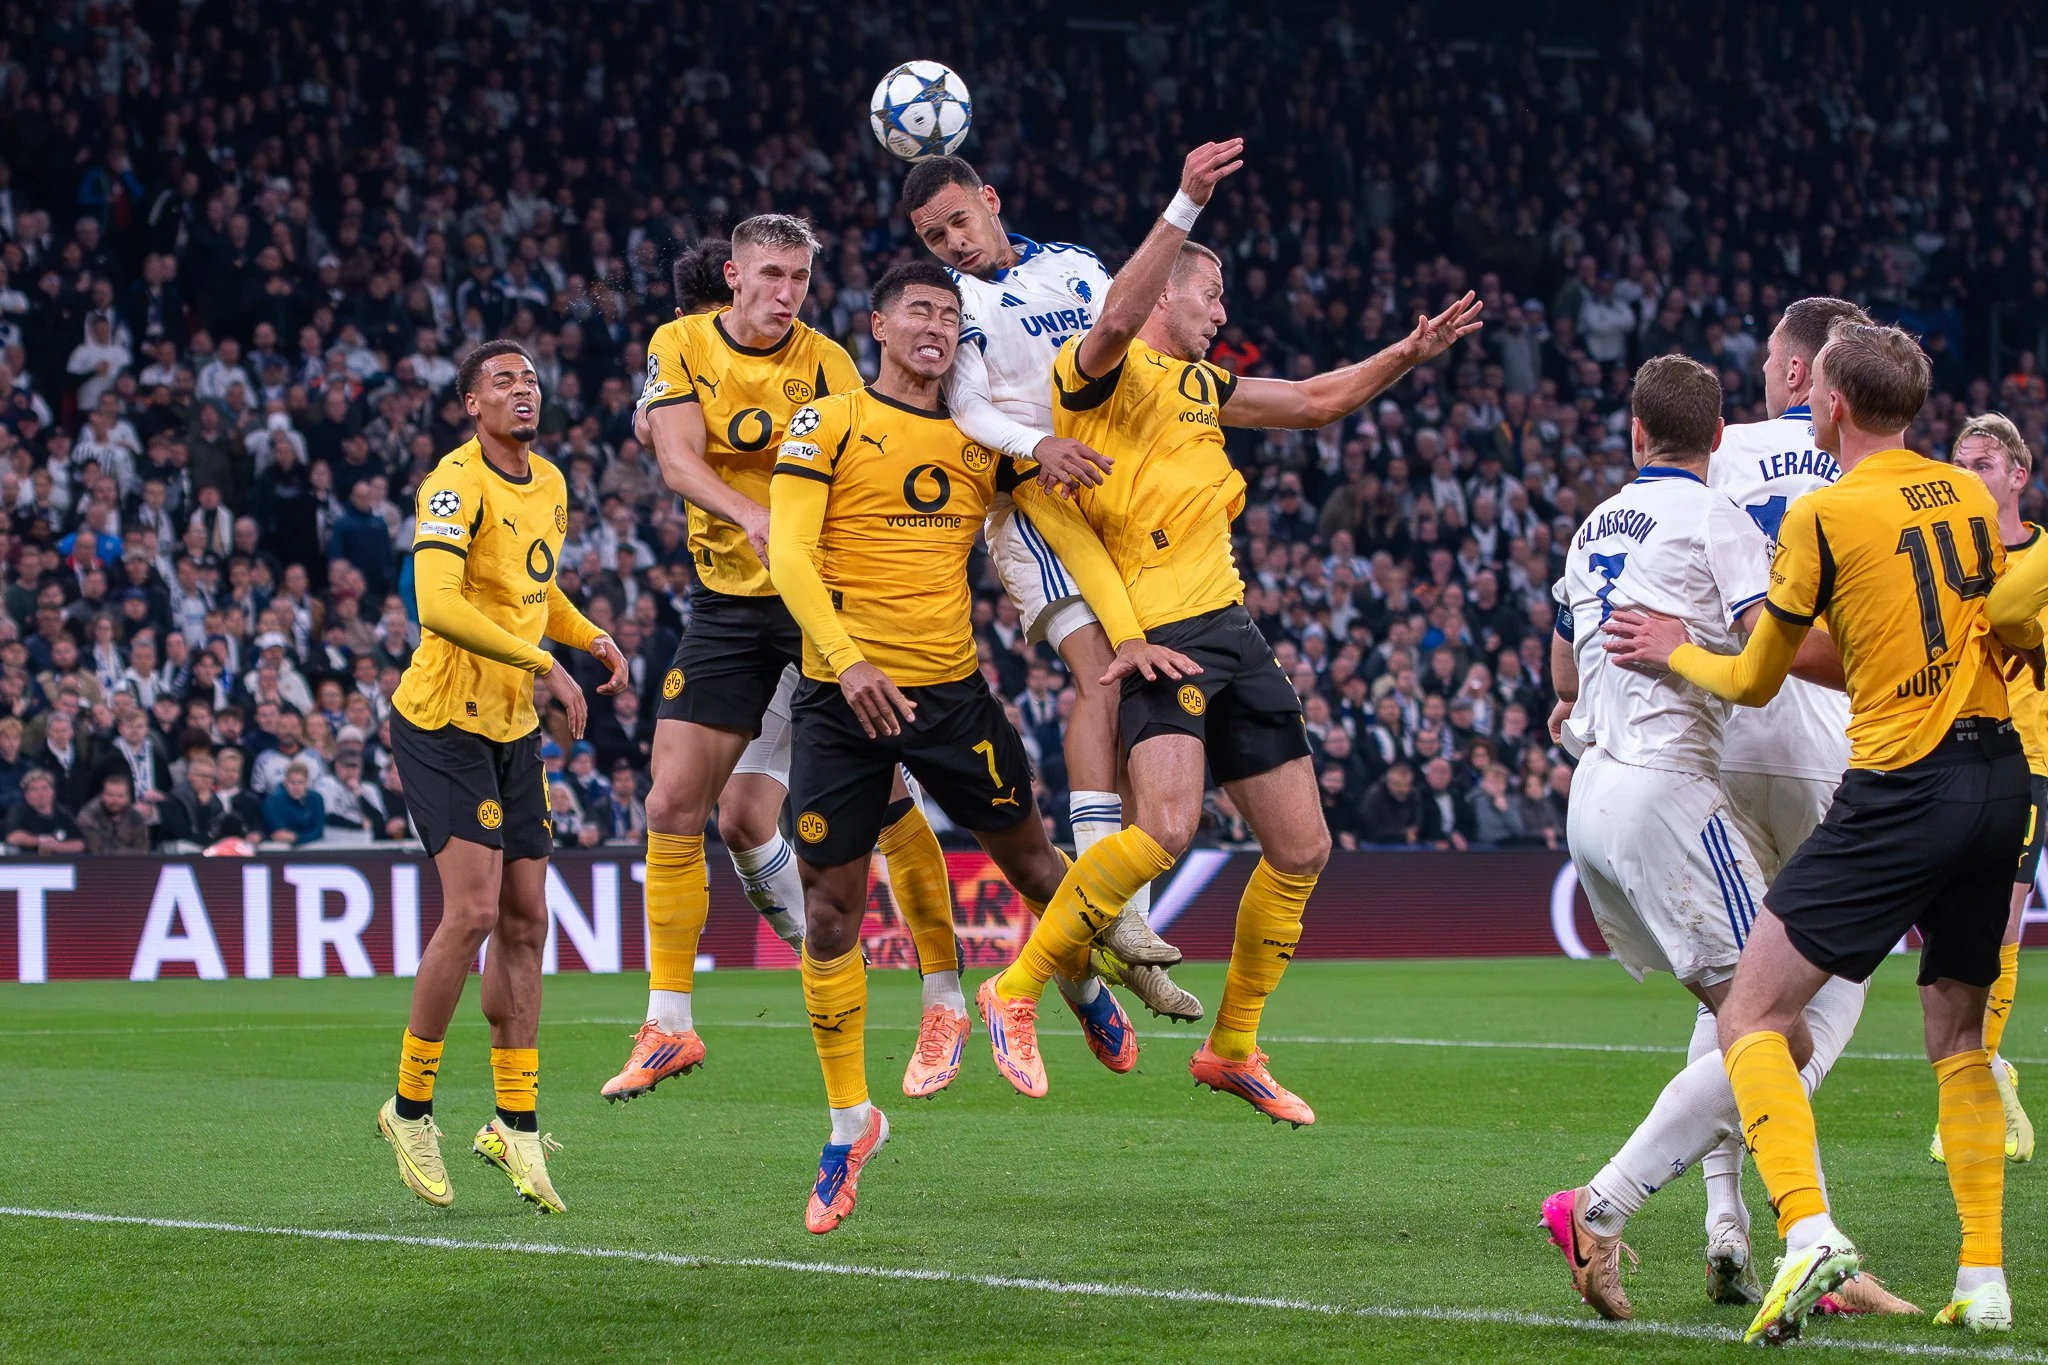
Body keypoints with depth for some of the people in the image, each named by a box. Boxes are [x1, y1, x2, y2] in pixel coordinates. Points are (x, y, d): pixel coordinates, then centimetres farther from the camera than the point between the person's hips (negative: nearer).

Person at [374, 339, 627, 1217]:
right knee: (473, 911, -15)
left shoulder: (549, 484, 11)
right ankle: (411, 1108, -1)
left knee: (525, 922, 6)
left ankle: (515, 1126, 12)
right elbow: (439, 604, -29)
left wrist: (591, 637, 8)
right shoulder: (457, 485, -17)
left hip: (514, 729, 8)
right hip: (442, 723, -8)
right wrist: (542, 664, -30)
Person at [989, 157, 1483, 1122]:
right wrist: (1185, 206, -34)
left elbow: (1316, 401, 32)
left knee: (1301, 849, 9)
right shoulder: (1104, 371, -5)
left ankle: (1232, 1048, 23)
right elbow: (1117, 318, -28)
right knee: (1166, 828, -28)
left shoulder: (1201, 384, 21)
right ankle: (1015, 991, -14)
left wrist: (1408, 354, 21)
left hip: (1232, 631, 9)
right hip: (1160, 634, -9)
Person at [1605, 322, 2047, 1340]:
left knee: (1751, 1017, -5)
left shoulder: (1823, 513, -6)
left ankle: (1808, 1234, -24)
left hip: (1903, 790, -7)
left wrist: (1673, 652, 23)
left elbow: (1755, 681, 4)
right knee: (1958, 1035, 18)